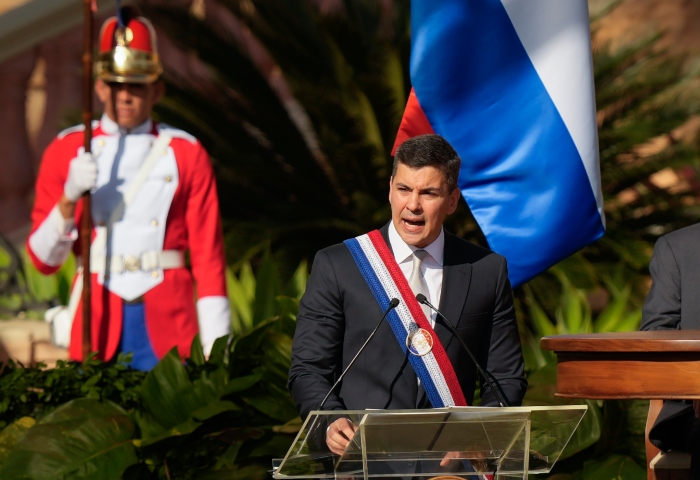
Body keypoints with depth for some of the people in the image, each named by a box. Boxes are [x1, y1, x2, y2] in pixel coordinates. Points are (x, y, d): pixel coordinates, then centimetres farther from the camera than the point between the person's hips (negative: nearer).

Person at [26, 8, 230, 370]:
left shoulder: (187, 154, 5)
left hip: (168, 322, 0)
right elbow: (44, 259, 2)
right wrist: (69, 199, -15)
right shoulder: (66, 150, 6)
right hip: (98, 318, 0)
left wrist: (217, 352, -4)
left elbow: (209, 258, 3)